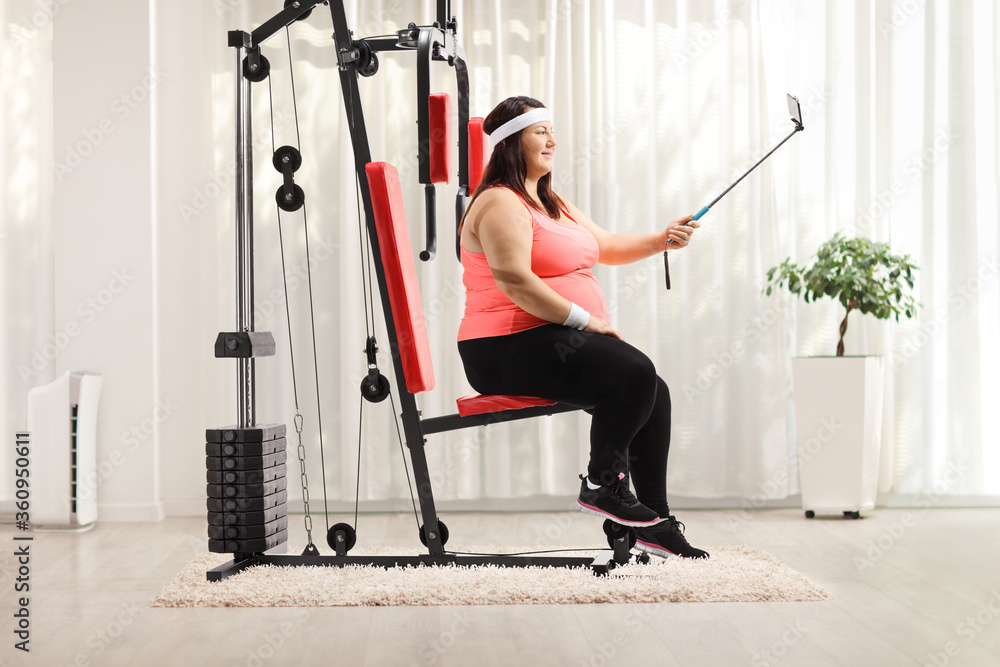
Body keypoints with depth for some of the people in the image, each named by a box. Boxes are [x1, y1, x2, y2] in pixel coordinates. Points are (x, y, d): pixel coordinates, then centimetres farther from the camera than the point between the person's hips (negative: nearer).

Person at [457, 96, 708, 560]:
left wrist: (663, 240, 9)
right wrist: (584, 319, -21)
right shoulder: (501, 203, -10)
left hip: (558, 340, 10)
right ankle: (601, 485, -7)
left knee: (653, 392, -3)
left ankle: (655, 524, 3)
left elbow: (606, 246, 25)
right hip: (510, 349, -10)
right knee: (635, 374, -24)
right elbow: (513, 281, -22)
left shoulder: (550, 202, 23)